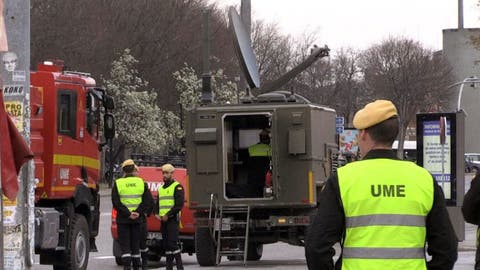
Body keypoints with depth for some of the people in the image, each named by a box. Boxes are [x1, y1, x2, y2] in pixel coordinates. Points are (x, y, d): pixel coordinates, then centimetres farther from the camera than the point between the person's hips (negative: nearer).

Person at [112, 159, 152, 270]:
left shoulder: (118, 184, -2)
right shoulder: (141, 183, 3)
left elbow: (116, 202, -10)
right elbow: (147, 200, -3)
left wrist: (127, 214, -11)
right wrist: (138, 213, -8)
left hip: (122, 219, -2)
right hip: (137, 219, 2)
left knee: (125, 245, -1)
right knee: (135, 245, 12)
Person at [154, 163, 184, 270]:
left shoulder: (177, 187, -4)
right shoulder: (161, 188, 20)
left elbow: (179, 204, -13)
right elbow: (157, 203, 22)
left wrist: (168, 215, -17)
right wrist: (156, 213, 1)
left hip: (173, 219, -8)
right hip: (163, 220, 8)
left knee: (172, 243, -15)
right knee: (166, 244, 8)